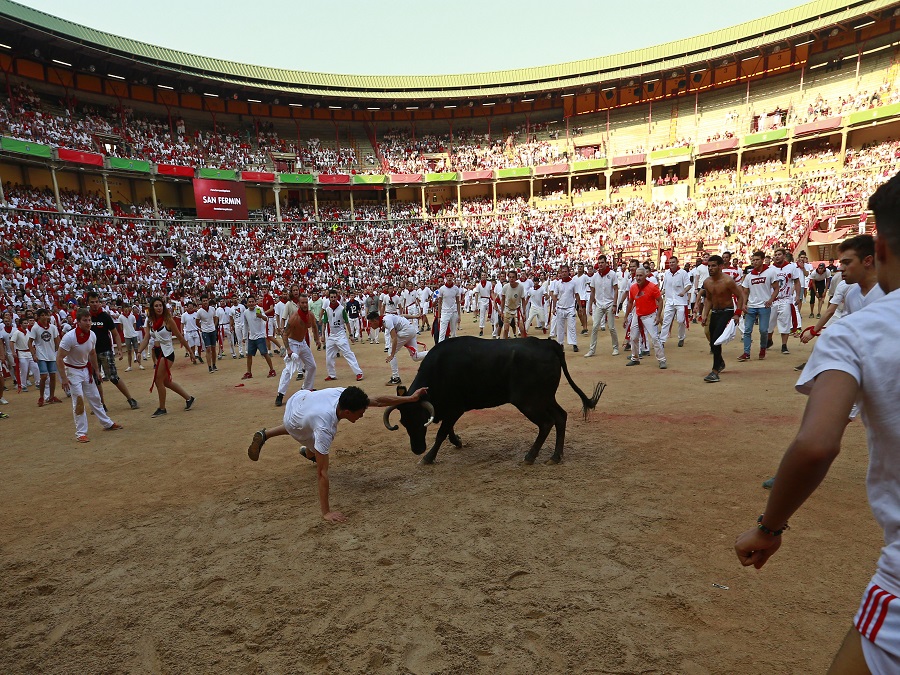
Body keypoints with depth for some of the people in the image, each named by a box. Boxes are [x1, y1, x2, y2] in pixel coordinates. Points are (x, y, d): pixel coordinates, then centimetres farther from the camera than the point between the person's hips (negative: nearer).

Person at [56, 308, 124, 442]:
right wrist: (63, 378, -23)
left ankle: (107, 423, 26)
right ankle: (81, 433, -1)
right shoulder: (69, 337, -23)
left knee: (95, 398, 14)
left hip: (86, 369, 6)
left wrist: (97, 371, 17)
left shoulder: (92, 335, -5)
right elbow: (59, 358, -21)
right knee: (78, 401, -10)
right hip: (72, 370, -6)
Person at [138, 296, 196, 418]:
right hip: (158, 352, 7)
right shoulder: (150, 321, 6)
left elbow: (180, 337, -7)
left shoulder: (168, 320, -11)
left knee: (158, 380, -5)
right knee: (166, 381, 13)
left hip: (167, 353, -7)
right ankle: (188, 398, 27)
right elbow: (146, 339, 2)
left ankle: (162, 409, 10)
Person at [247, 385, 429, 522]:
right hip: (293, 421, -6)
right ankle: (308, 452, 41)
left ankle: (264, 435, 48)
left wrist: (411, 398, -27)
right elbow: (322, 472, -45)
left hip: (301, 399, 6)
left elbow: (378, 401, -26)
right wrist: (326, 512, -43)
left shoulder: (343, 394, -35)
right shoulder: (325, 429, -48)